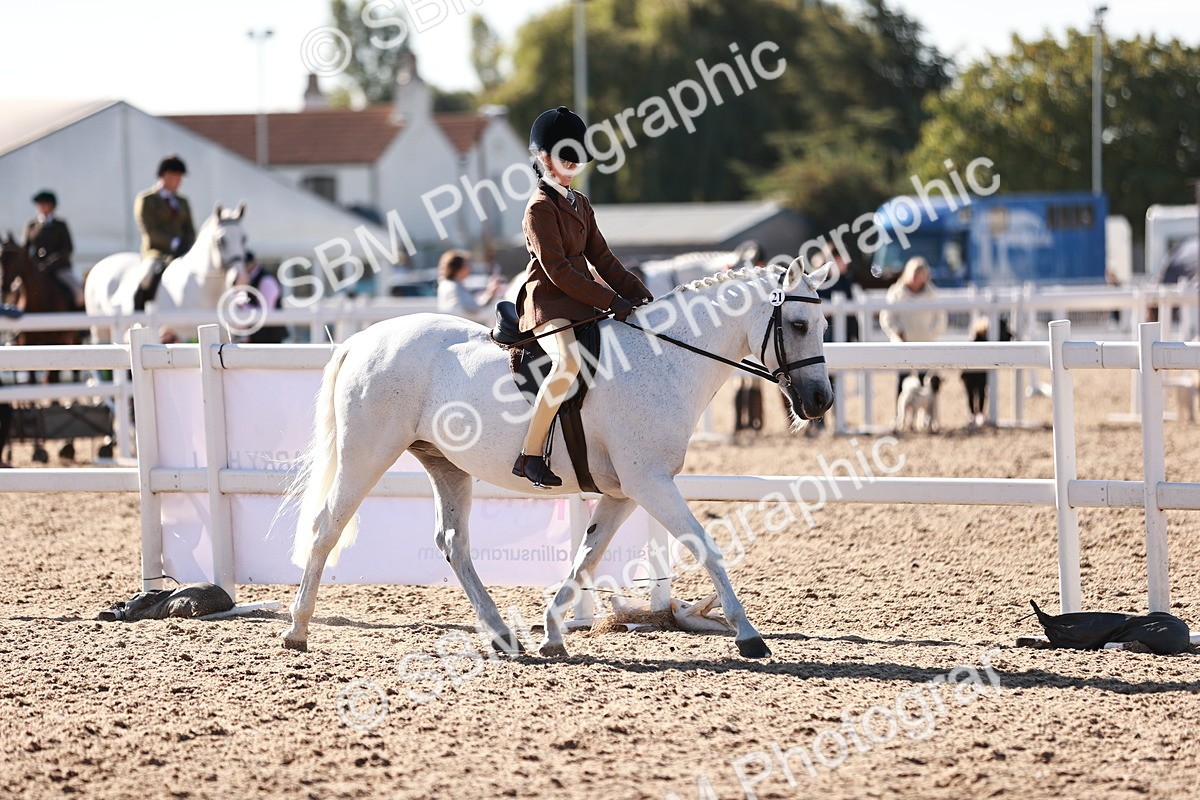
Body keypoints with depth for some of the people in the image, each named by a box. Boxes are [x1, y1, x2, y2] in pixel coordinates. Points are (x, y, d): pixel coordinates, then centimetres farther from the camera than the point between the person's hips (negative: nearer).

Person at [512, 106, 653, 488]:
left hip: (582, 305, 9)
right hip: (549, 305, -9)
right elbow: (558, 270, -17)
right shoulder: (540, 208, -9)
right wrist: (611, 301, -19)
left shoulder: (580, 204, 18)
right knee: (569, 360, -36)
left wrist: (641, 297, 6)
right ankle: (530, 454, -33)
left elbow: (603, 259, 17)